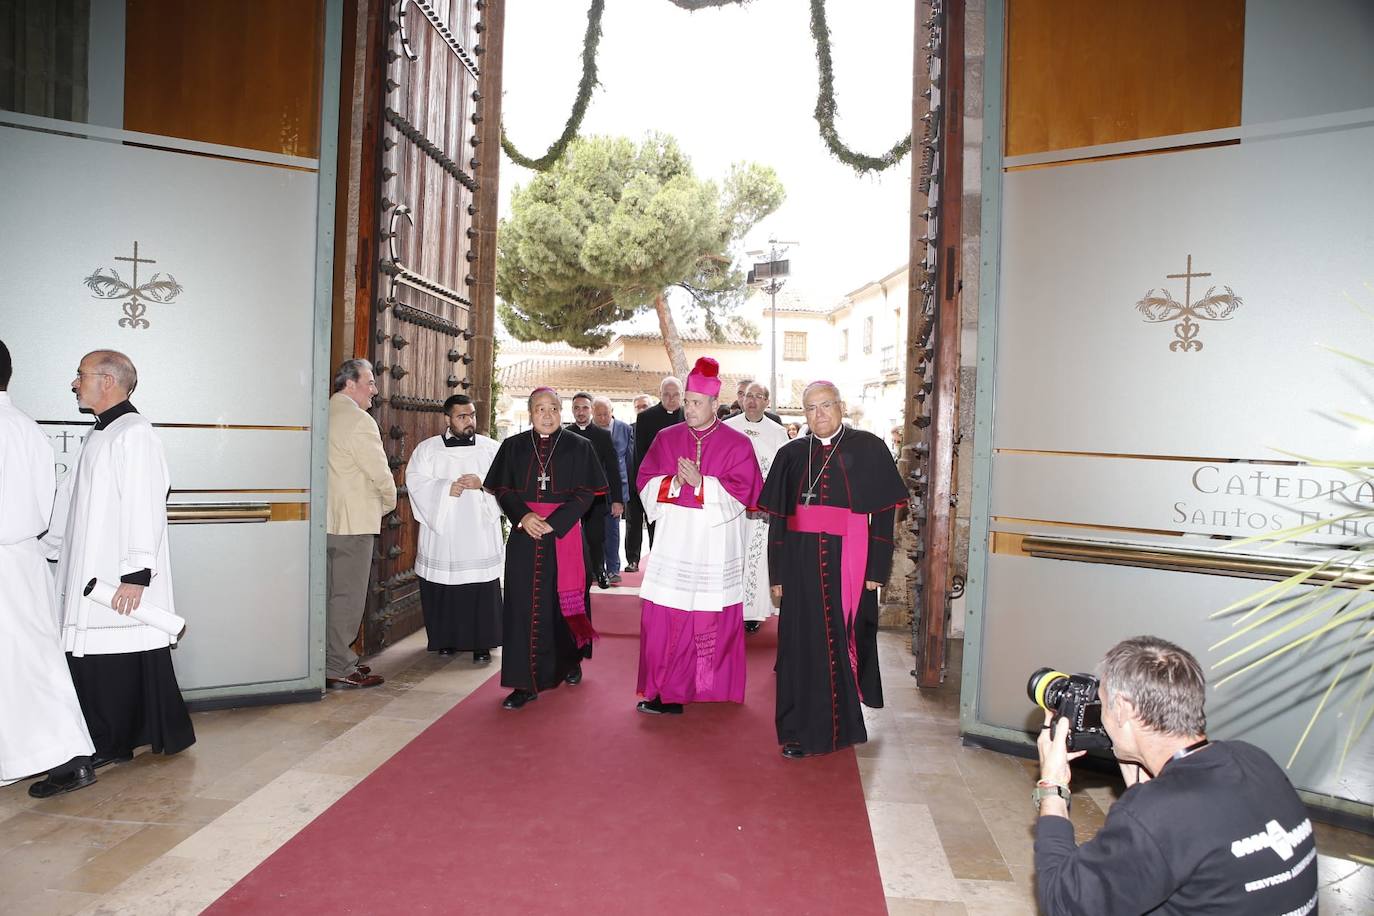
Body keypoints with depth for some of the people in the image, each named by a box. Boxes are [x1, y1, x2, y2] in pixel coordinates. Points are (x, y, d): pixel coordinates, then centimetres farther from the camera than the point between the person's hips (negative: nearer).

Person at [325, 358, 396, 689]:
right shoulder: (359, 420, -15)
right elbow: (381, 473, -14)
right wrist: (388, 503, 5)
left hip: (327, 519, 9)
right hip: (353, 521, -9)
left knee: (333, 593, 15)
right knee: (348, 596, -3)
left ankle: (337, 659, 24)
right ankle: (338, 668, 3)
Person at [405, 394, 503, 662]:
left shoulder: (491, 448, 8)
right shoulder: (427, 448, 7)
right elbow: (415, 481, -3)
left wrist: (482, 484, -14)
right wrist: (446, 489, -15)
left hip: (480, 533, 0)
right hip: (442, 532, 0)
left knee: (482, 590, -2)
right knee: (443, 589, 4)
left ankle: (482, 643, 8)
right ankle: (447, 640, 20)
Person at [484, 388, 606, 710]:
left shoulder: (578, 447, 1)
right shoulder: (513, 447, 7)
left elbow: (586, 493, -4)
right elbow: (503, 490, 5)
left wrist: (553, 522, -14)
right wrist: (523, 516, -14)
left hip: (565, 536, -1)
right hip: (524, 537, 1)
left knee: (564, 601, 7)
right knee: (524, 605, -2)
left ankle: (569, 663, 31)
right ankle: (527, 682, 2)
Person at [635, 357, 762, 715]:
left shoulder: (737, 444, 0)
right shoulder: (667, 438, 9)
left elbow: (746, 491, -7)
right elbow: (645, 481, 7)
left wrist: (701, 483, -17)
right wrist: (673, 483, -13)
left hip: (715, 546, -2)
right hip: (674, 543, 2)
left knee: (712, 616, 3)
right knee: (665, 615, -1)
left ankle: (715, 687, 18)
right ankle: (666, 691, 9)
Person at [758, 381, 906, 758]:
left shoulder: (868, 448, 0)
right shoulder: (791, 455, 8)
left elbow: (884, 512, -1)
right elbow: (776, 517, 9)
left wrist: (878, 568, -7)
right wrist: (777, 573, 4)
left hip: (849, 563, -2)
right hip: (802, 563, 2)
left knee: (845, 642, 5)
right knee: (803, 645, 3)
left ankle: (844, 724, 24)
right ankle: (803, 731, 13)